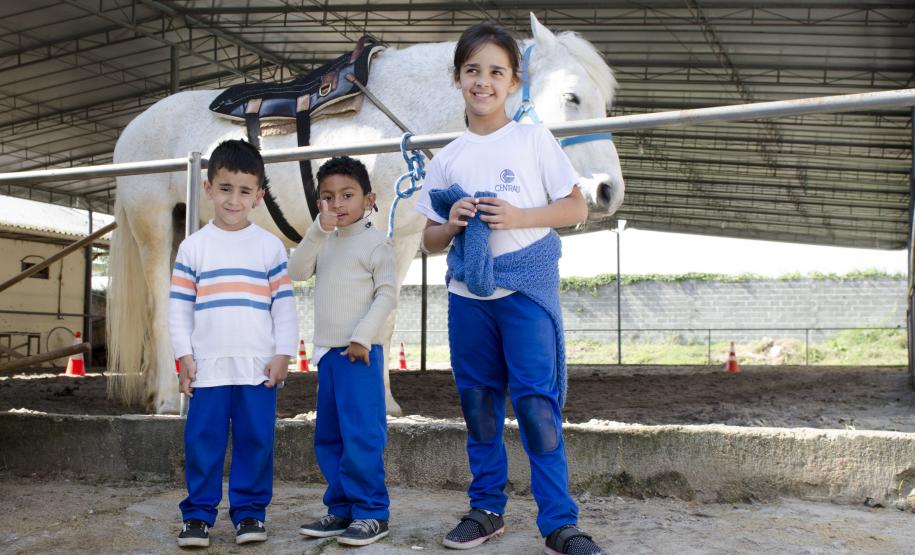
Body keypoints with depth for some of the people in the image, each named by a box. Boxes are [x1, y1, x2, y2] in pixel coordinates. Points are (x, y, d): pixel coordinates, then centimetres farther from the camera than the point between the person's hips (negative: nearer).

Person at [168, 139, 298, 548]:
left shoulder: (270, 246, 5)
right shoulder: (193, 247, 6)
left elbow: (284, 306, 4)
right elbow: (178, 307, 7)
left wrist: (283, 354, -3)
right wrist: (184, 355, -1)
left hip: (258, 366, 0)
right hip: (208, 366, 0)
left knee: (255, 441, 4)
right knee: (202, 441, 1)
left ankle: (249, 512, 16)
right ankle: (198, 514, 12)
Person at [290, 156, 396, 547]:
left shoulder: (375, 243, -3)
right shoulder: (323, 243, 16)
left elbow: (386, 294, -9)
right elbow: (297, 272, 2)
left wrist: (362, 337, -16)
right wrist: (319, 230, -7)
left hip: (359, 352, -7)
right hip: (327, 352, 7)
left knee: (361, 435, -9)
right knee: (328, 437, 10)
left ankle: (371, 512, -1)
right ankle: (341, 509, 18)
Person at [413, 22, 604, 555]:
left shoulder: (533, 139, 1)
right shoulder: (446, 159, 9)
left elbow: (578, 208, 0)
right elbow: (430, 241, 12)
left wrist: (518, 217, -14)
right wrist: (452, 224, -10)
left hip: (528, 290, -4)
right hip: (468, 293, 4)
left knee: (537, 404, -7)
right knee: (479, 404, 11)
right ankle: (487, 508, 25)